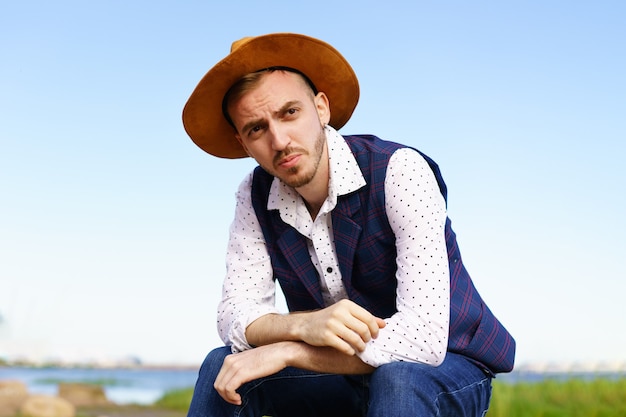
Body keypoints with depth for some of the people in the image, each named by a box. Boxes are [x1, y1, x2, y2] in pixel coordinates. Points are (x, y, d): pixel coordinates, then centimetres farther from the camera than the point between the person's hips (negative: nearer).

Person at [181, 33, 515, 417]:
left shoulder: (400, 171, -25)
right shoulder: (256, 196, -7)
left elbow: (423, 338, -32)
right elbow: (234, 316, -10)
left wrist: (286, 352, -28)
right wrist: (302, 324, -32)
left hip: (447, 368, -4)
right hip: (346, 369, 4)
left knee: (397, 379, -36)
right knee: (223, 368, -17)